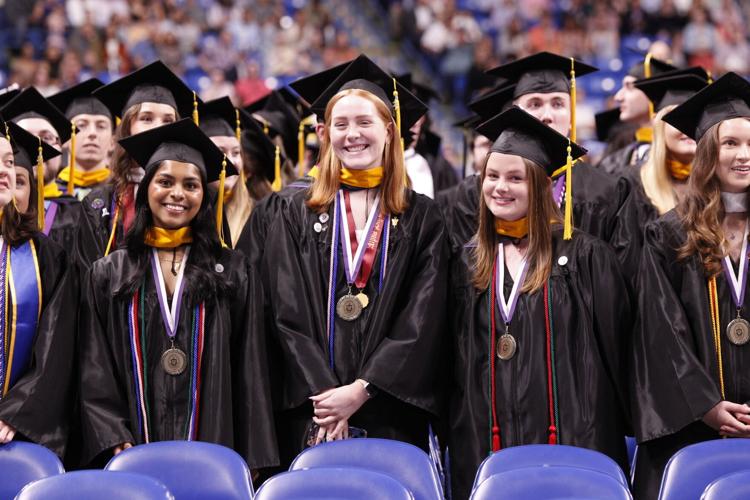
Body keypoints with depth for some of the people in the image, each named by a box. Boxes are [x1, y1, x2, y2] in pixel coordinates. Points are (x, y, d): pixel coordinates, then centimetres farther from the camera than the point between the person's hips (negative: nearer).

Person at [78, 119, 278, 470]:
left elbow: (250, 373, 4)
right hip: (133, 452, 0)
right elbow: (94, 372, 3)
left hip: (213, 444, 0)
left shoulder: (233, 273, 7)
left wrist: (255, 462, -3)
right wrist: (115, 442, -10)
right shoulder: (108, 274, 7)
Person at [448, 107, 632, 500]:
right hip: (485, 445, 3)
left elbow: (614, 346, -1)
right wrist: (458, 438, 10)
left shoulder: (584, 258, -1)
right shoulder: (468, 263, 11)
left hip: (571, 438, -3)